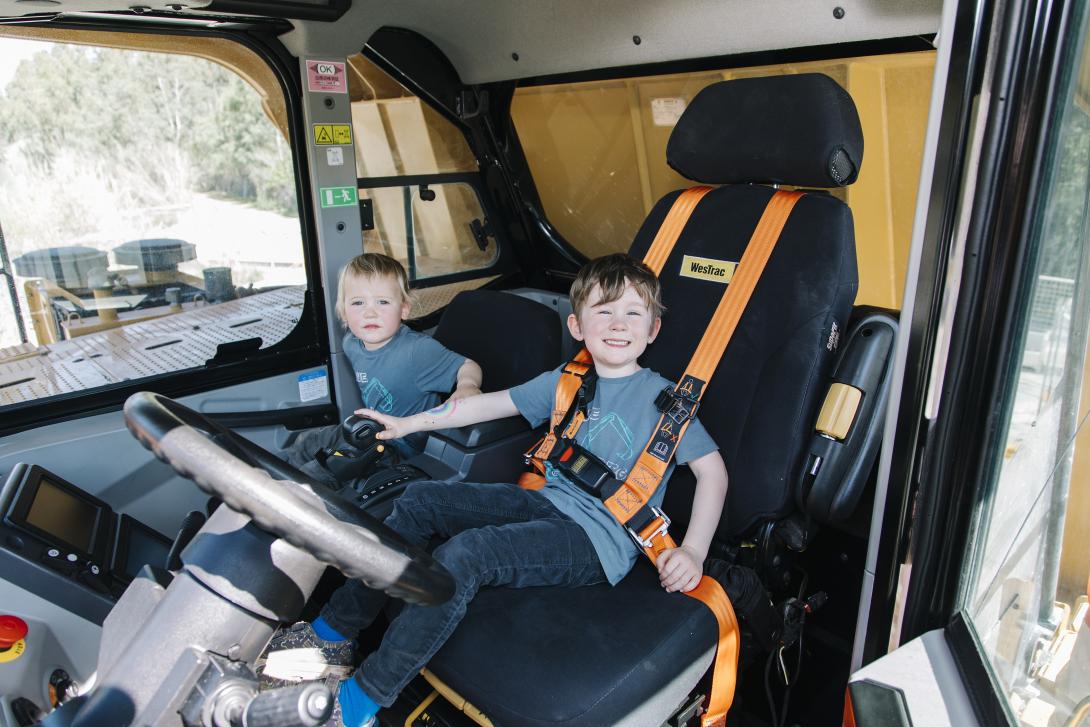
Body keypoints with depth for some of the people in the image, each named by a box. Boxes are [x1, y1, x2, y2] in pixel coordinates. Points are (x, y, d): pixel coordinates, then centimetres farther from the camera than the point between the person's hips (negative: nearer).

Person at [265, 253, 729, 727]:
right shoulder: (565, 381, 10)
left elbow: (712, 470, -7)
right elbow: (491, 403, 15)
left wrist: (692, 551, -20)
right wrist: (410, 423, 16)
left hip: (601, 540, -7)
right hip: (549, 504, 7)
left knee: (464, 554, -29)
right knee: (420, 500, -2)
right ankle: (335, 629, 8)